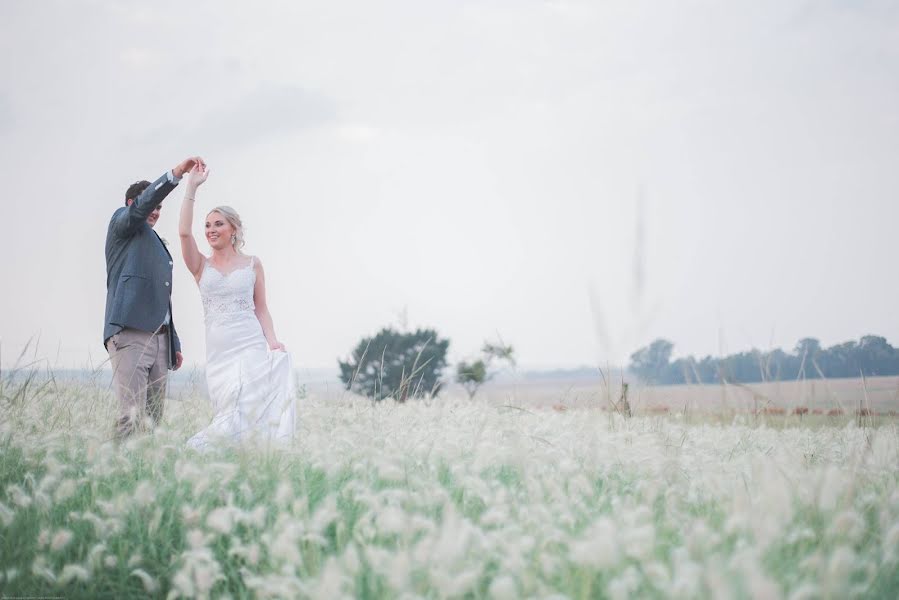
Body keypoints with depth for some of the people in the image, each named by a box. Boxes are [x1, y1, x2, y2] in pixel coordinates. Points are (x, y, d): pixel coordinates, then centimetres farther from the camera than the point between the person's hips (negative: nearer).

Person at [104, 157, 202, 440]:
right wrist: (177, 172, -22)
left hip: (160, 339, 8)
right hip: (130, 333, -8)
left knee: (153, 419, 1)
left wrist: (174, 343, 24)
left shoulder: (159, 246, 30)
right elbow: (142, 204, -12)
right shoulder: (122, 222, 10)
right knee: (133, 416, -18)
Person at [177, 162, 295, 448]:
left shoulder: (252, 264, 9)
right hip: (218, 350, 1)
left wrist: (272, 340, -8)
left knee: (252, 409, -11)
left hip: (251, 346, -1)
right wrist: (192, 186, -5)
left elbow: (261, 309, 9)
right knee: (230, 414, -2)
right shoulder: (201, 266, 10)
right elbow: (184, 232, -6)